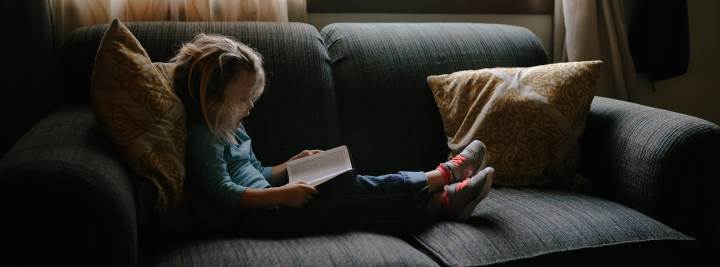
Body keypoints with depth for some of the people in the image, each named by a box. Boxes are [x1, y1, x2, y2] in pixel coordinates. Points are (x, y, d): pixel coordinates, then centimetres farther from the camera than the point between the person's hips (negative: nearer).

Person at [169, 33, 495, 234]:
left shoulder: (231, 129, 18)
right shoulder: (203, 136, -12)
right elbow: (225, 193, -22)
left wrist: (294, 164, 10)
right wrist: (281, 194, -27)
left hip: (265, 204, 9)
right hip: (255, 214, -9)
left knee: (349, 185, -7)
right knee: (348, 194, -16)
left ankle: (444, 199, -12)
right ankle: (443, 176, -9)